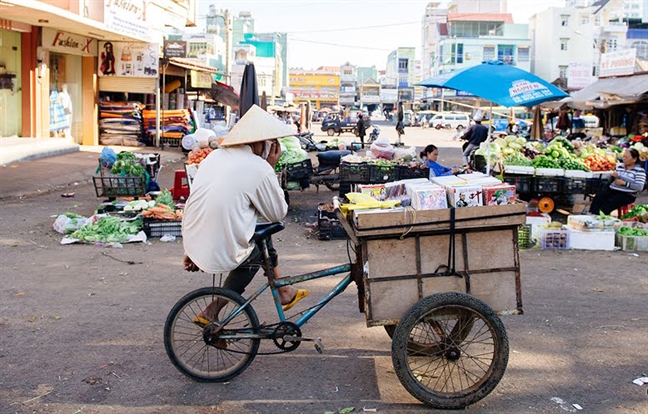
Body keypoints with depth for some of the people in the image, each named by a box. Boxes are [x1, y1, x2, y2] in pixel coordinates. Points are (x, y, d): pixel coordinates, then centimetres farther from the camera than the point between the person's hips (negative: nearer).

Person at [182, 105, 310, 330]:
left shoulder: (215, 156, 8)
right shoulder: (260, 169, -13)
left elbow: (197, 204, 14)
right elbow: (278, 214, -1)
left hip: (194, 244, 7)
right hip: (223, 255, -7)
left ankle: (283, 292, 39)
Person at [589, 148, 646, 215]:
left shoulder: (640, 171, -2)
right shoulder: (620, 166, 16)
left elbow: (640, 187, -14)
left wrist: (624, 183, -18)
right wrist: (613, 176, 0)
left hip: (627, 194, -5)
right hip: (612, 189, 5)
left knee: (609, 203, -31)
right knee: (597, 198, -23)